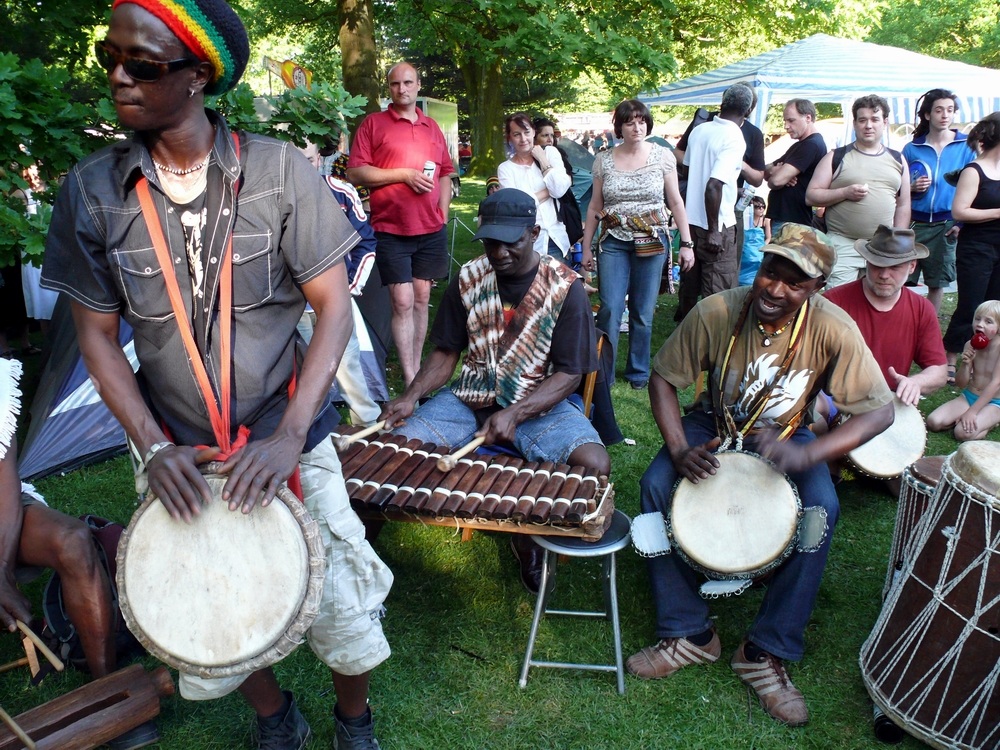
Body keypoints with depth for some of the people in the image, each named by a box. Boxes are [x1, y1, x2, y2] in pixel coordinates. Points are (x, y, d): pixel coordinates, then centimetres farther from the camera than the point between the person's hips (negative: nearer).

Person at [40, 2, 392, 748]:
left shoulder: (280, 170, -10)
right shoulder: (91, 191, -5)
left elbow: (334, 306, -10)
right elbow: (97, 332, 1)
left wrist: (290, 438, -18)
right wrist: (154, 447, -10)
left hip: (290, 443, -1)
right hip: (180, 457, 2)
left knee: (344, 614, 6)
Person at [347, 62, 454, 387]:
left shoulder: (432, 127, 15)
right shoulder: (373, 123, 1)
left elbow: (445, 174, 18)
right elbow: (355, 173, -8)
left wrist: (443, 214, 6)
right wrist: (404, 174, -14)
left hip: (431, 229, 4)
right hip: (391, 230, -4)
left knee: (421, 298, 9)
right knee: (402, 302, -6)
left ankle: (416, 370, 20)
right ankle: (410, 382, -1)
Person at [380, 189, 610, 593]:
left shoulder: (565, 289, -8)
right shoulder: (468, 280, 1)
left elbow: (569, 374, -10)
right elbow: (445, 353, 7)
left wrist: (514, 414, -25)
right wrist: (411, 397, -11)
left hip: (540, 405, -2)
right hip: (469, 399, 2)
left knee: (595, 465, -27)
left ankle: (529, 532, 0)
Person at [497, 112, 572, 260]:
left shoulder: (550, 152, 5)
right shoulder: (505, 168, 3)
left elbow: (559, 190, -8)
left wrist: (543, 160, -5)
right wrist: (550, 190, -8)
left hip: (557, 240, 2)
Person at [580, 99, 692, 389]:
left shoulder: (662, 155, 0)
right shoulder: (604, 160, 3)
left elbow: (676, 202, 3)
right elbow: (594, 207, 8)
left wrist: (686, 243, -1)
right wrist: (586, 248, 6)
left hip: (652, 242, 0)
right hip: (613, 242, 0)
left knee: (643, 312, 6)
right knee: (610, 309, -8)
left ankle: (638, 372, 22)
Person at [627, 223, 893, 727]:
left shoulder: (832, 329, -24)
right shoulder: (716, 312, -23)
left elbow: (880, 410, -23)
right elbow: (663, 378, -12)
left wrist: (807, 454, -39)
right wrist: (679, 450, -28)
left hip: (784, 436, 0)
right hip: (714, 427, 1)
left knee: (821, 509, -27)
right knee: (656, 486, -24)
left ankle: (767, 652, -10)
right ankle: (688, 634, -9)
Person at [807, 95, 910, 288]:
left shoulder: (897, 160, 13)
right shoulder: (836, 157, 3)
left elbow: (903, 206, 15)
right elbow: (811, 196, -1)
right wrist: (845, 193, -15)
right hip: (843, 245, -3)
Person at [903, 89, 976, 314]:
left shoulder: (965, 146, 2)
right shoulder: (912, 148, 3)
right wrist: (912, 188, -13)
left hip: (945, 225, 0)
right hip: (913, 223, 0)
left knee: (937, 283, 8)